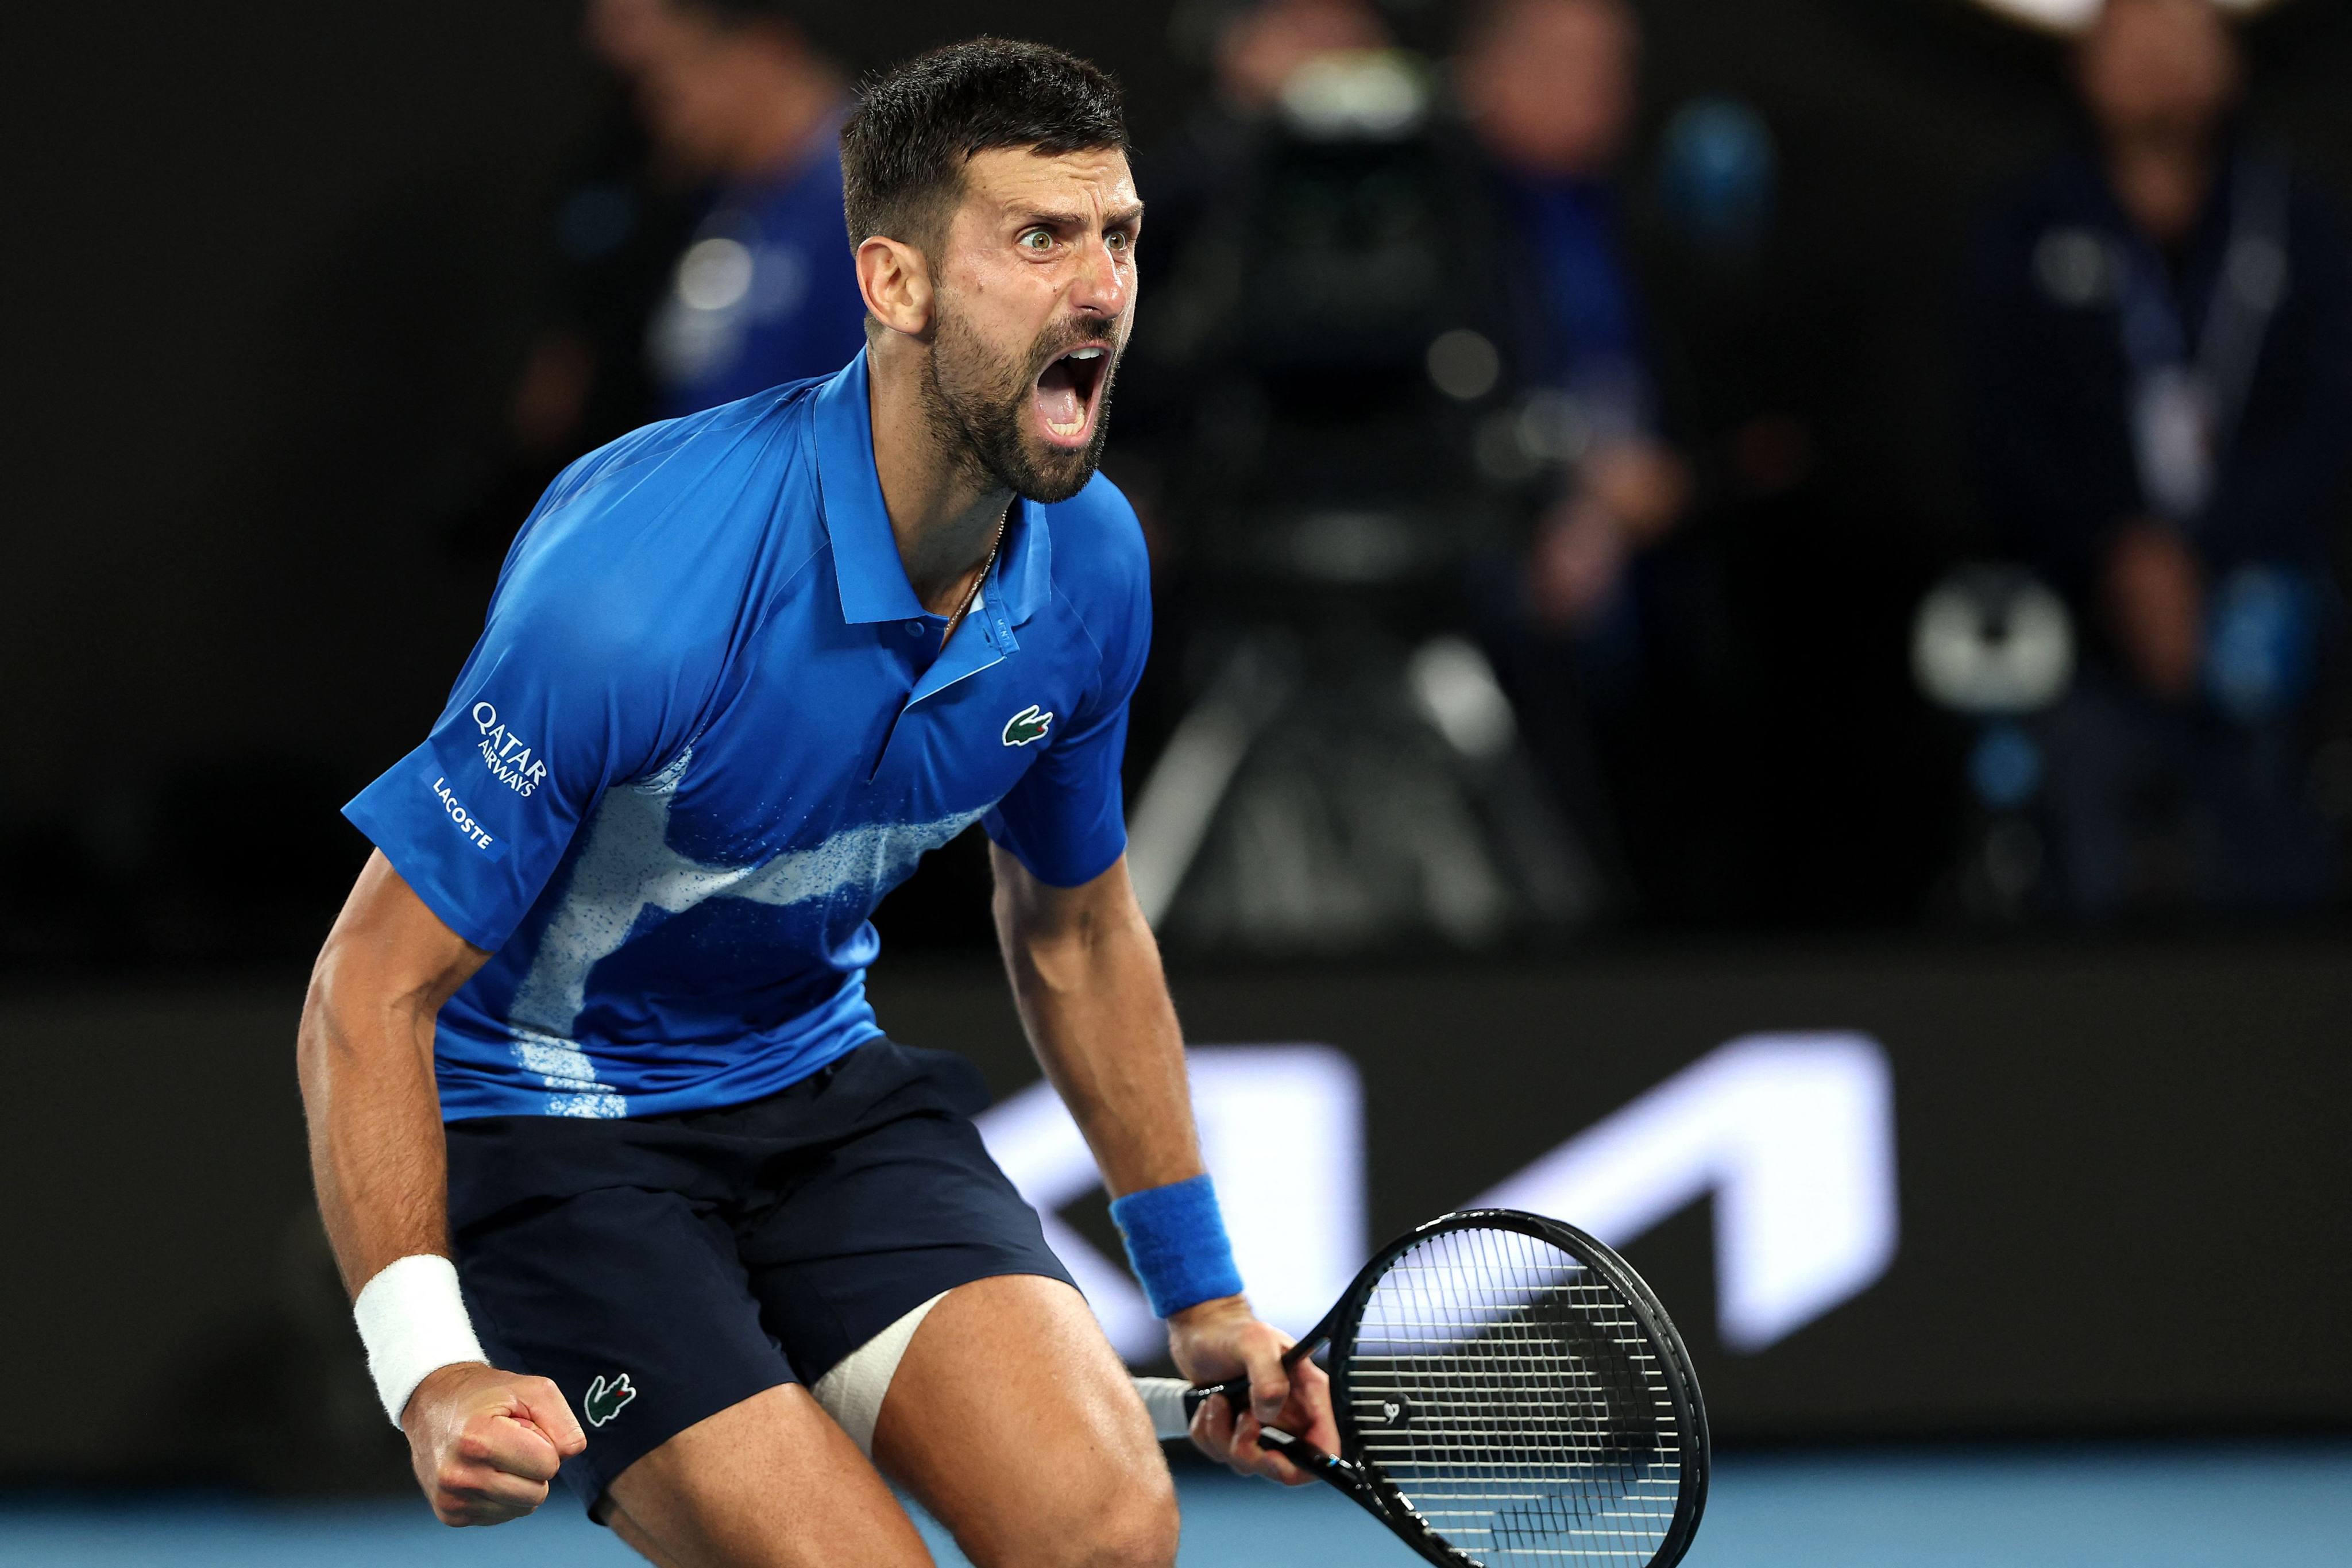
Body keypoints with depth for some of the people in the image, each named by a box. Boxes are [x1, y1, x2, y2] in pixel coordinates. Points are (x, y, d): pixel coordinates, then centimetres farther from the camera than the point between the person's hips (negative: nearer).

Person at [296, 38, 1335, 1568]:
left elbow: (1075, 933, 14)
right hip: (547, 1123, -6)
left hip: (824, 1083, 6)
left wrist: (1201, 1294, 18)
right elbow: (372, 993, -25)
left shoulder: (1091, 565, -7)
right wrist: (433, 1373, -36)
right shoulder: (648, 575, -29)